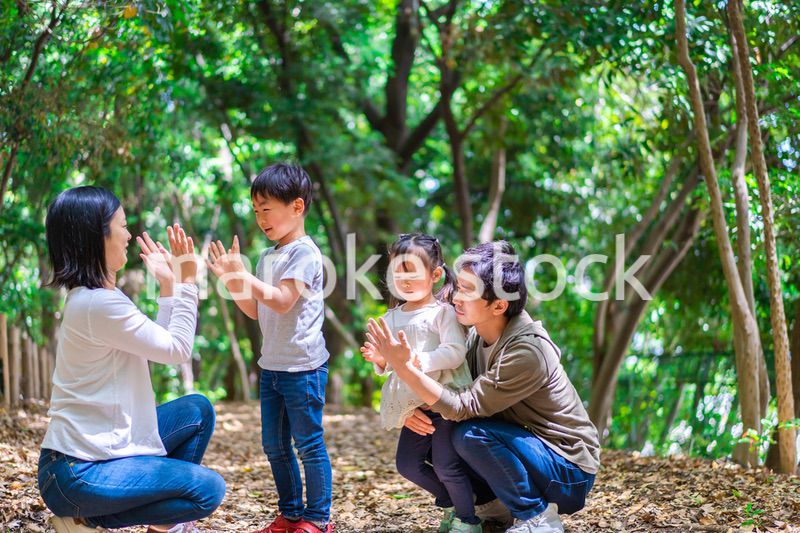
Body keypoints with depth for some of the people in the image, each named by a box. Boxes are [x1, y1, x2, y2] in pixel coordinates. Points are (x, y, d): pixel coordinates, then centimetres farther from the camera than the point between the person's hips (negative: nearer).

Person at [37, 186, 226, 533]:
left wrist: (169, 284, 12)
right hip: (79, 472, -10)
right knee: (209, 490, -9)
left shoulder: (90, 295, 10)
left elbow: (160, 344, 15)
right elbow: (178, 350, -12)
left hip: (94, 445, 10)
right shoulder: (100, 304, -21)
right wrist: (187, 281, -7)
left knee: (196, 411, 17)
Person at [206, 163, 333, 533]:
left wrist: (242, 274, -23)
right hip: (272, 364, 9)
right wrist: (229, 279, 4)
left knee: (308, 444, -1)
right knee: (275, 446, 13)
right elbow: (255, 310, 15)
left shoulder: (303, 252, -12)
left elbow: (281, 301, -22)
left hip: (302, 366, -9)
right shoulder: (268, 257, 13)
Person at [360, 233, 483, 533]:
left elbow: (455, 353, -22)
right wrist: (379, 359, -8)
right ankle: (452, 504, 31)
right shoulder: (392, 318, 8)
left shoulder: (443, 312, -10)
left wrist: (418, 360, -30)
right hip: (413, 405, 7)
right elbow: (389, 365, 13)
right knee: (407, 464, 10)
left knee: (445, 465, -8)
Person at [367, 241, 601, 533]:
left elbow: (463, 407, -28)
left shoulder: (526, 351, -27)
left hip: (569, 473, -8)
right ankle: (497, 504, 12)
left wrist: (403, 366, -34)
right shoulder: (479, 336, -2)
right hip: (531, 451, 8)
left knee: (471, 434, -28)